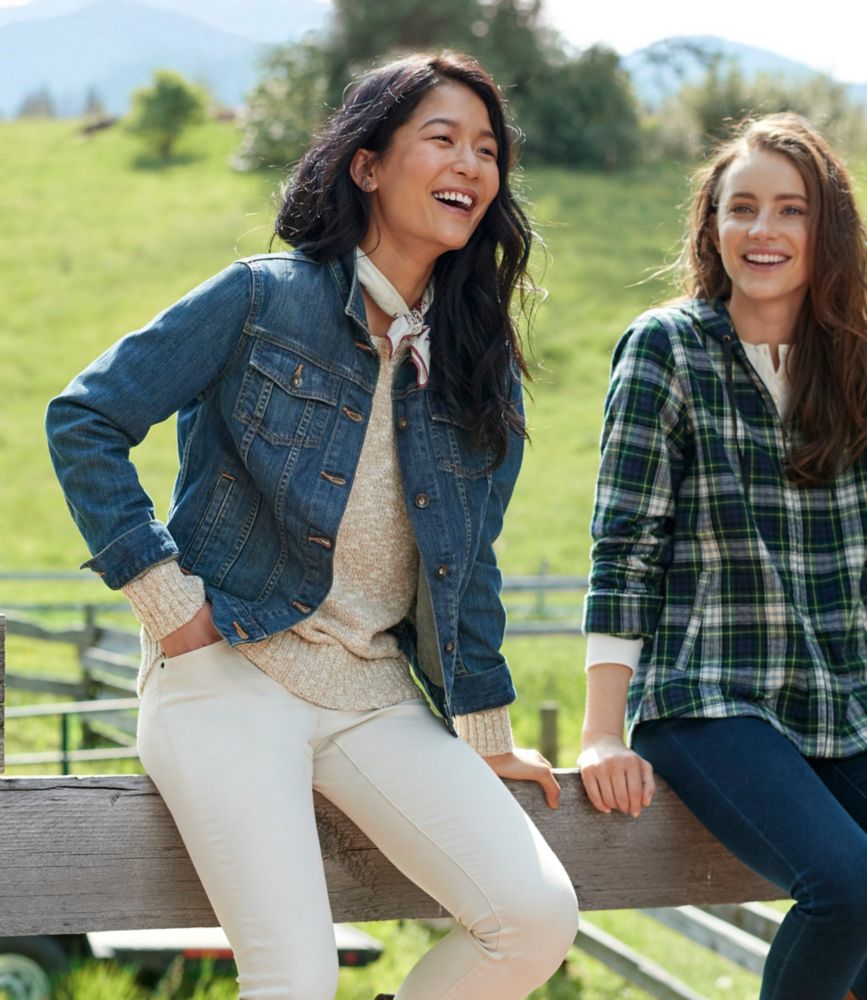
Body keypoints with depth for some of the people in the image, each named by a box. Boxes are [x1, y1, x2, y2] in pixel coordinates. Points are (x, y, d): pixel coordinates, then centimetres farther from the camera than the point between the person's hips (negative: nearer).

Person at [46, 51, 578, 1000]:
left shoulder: (480, 363, 10)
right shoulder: (263, 300, -5)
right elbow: (84, 419, -4)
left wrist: (485, 733, 17)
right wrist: (164, 595, -8)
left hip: (374, 692, 5)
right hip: (227, 671, -5)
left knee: (538, 917, -16)